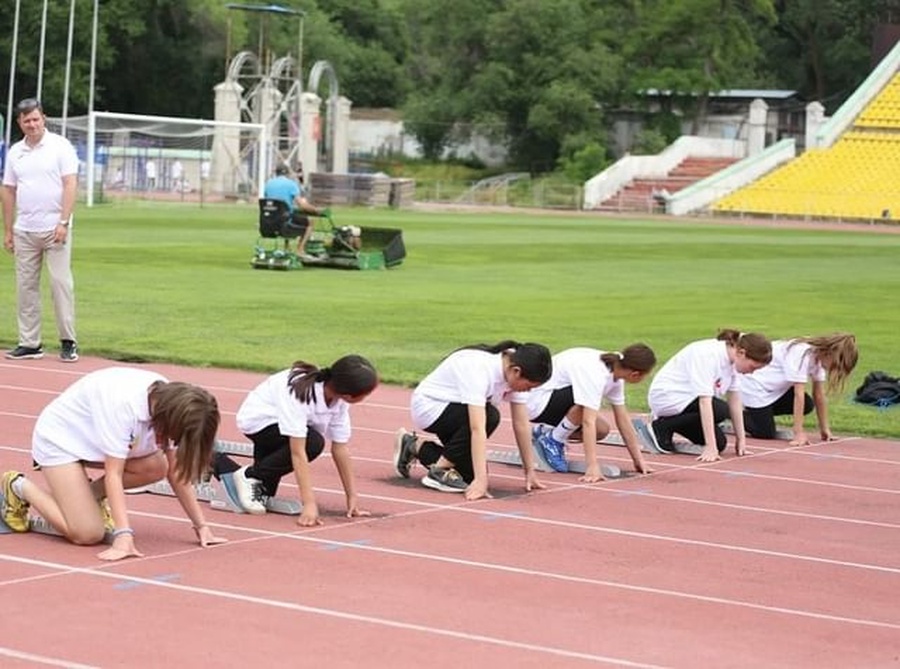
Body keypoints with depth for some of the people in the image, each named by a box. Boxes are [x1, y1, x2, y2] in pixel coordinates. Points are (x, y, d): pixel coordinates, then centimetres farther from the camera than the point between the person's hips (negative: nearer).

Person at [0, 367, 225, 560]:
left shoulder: (169, 400, -16)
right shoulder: (122, 404, -37)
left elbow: (176, 470, -9)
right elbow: (114, 473, -36)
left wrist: (200, 524, -12)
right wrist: (123, 535, -41)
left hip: (92, 438, 7)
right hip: (58, 437, -7)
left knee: (156, 467, -19)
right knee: (88, 534, -17)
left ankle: (90, 496, 7)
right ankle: (20, 487, 5)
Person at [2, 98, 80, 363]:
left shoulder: (60, 146, -2)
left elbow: (70, 185, -8)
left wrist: (63, 222, -16)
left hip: (54, 228, -5)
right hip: (24, 231, 5)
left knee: (61, 282, -7)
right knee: (25, 286, 5)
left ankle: (68, 342, -2)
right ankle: (29, 343, 10)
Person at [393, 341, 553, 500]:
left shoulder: (514, 373, -14)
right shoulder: (479, 369, -36)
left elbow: (521, 424, -7)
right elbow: (477, 428, -41)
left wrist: (530, 471, -8)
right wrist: (481, 480, -45)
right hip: (429, 407, -8)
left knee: (469, 473, -3)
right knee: (489, 416, -30)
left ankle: (414, 447, 18)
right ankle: (439, 470, -16)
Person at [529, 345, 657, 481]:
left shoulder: (615, 369, -4)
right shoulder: (594, 374, -31)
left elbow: (622, 418, 1)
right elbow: (588, 422, -36)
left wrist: (638, 459, 0)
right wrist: (592, 467, -41)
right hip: (536, 401, -9)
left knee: (602, 430, -2)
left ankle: (548, 434, 15)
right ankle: (551, 441, -7)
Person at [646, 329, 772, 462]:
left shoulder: (731, 358, -3)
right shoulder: (709, 355, -29)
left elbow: (735, 401, 3)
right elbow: (704, 401, -32)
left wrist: (741, 439, 0)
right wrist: (710, 447, -34)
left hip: (688, 399, 9)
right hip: (667, 396, -9)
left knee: (719, 442, -2)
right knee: (720, 410, -27)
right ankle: (662, 427, -11)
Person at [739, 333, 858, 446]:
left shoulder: (819, 355, -5)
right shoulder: (803, 354, -31)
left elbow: (819, 394, 0)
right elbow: (799, 394, -31)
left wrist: (824, 429, 0)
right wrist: (799, 433, -30)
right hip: (754, 384, -9)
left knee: (807, 405, -2)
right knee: (766, 434, -13)